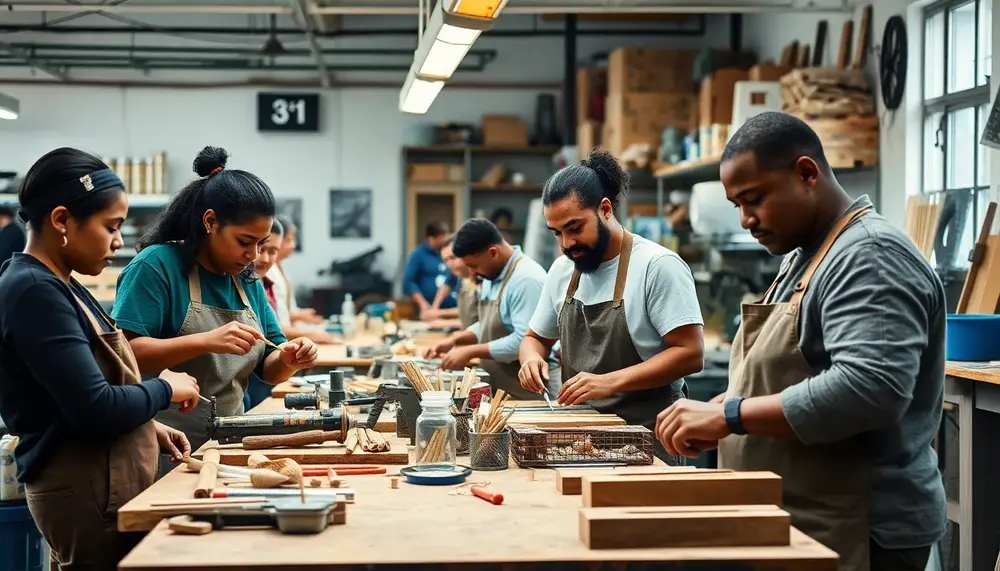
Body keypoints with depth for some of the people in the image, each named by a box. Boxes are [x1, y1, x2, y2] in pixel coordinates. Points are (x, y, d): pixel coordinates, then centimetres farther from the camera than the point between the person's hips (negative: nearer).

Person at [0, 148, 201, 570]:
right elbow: (95, 408, -23)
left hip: (105, 484, 10)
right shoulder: (34, 292, -18)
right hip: (85, 492, -10)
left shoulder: (56, 285, 13)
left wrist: (150, 428, 9)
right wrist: (166, 389, -7)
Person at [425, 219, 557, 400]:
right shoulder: (492, 275, 11)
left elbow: (524, 341, -26)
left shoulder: (526, 280, -19)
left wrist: (471, 352, -19)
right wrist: (456, 339, 7)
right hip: (498, 387, 9)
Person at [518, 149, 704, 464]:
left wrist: (610, 382, -24)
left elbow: (690, 354, -17)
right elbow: (536, 338, 21)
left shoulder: (658, 265, -13)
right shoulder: (562, 270, 8)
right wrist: (532, 358, -4)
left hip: (646, 440, -5)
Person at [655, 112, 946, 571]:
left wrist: (728, 415, -24)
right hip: (793, 527, 9)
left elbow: (867, 389, -29)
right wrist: (715, 416, 4)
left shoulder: (870, 256, -17)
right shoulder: (804, 257, 14)